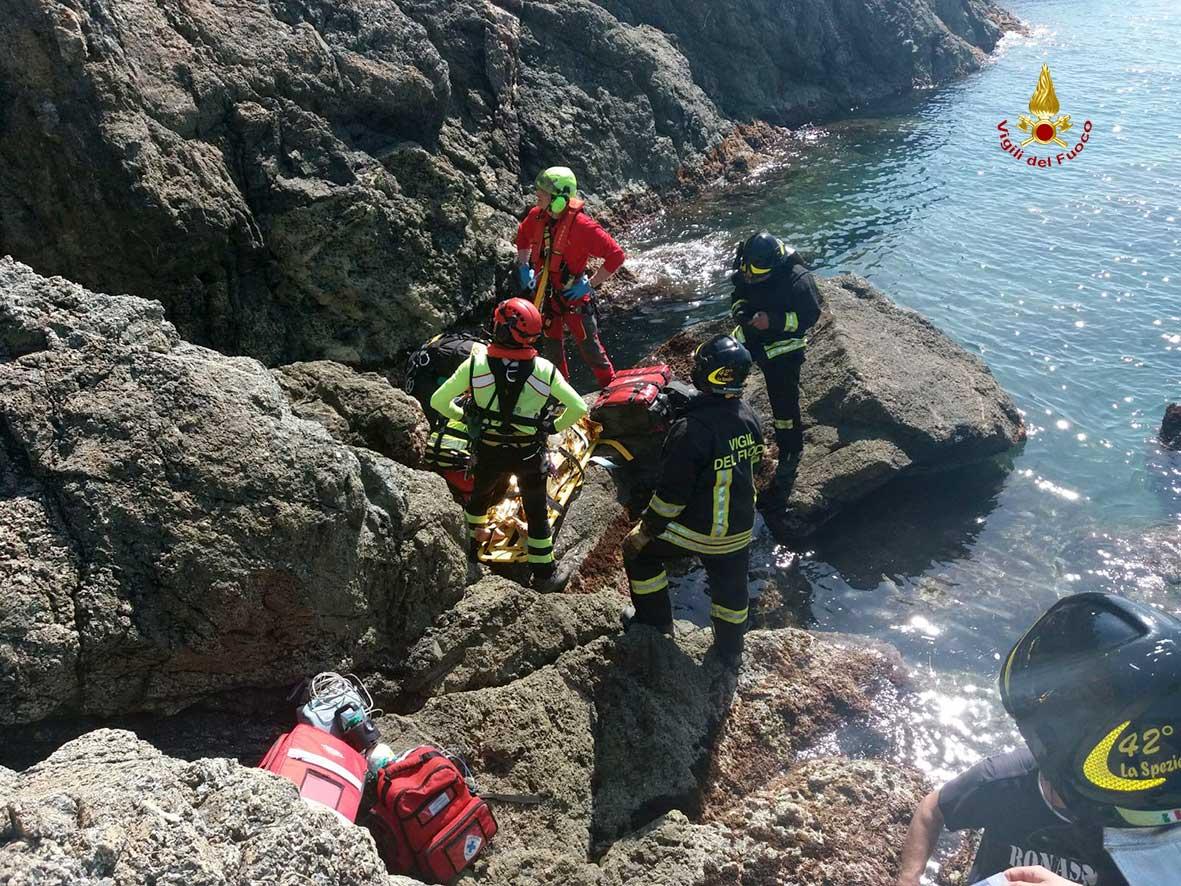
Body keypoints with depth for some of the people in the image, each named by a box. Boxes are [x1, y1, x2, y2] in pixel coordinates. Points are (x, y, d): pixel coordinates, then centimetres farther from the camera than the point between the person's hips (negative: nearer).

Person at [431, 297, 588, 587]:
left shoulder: (475, 364, -19)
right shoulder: (544, 370, -19)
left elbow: (438, 402, -15)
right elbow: (579, 408, -17)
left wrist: (462, 416, 4)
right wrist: (555, 426, 1)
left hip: (487, 452, 1)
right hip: (531, 454, -1)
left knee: (481, 494, 31)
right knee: (536, 510, 19)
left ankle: (472, 541, 54)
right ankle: (543, 572, 30)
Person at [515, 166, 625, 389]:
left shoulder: (582, 225, -25)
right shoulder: (537, 216, -5)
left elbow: (616, 256, -23)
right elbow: (523, 235, 20)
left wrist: (591, 284, -20)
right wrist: (523, 266, 11)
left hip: (573, 294, -6)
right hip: (543, 292, 6)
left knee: (589, 347, 2)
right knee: (551, 344, 19)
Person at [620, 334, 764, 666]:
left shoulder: (692, 429, -28)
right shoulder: (748, 417, -6)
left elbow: (672, 492, -24)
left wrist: (646, 530, -11)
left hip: (695, 529, -6)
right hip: (739, 529, 6)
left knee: (639, 552, 18)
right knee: (731, 586, 24)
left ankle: (654, 619, 31)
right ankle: (730, 650, 42)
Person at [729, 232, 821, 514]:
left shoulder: (798, 279, -26)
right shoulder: (745, 270, -9)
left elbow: (810, 316, -18)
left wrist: (773, 321, -30)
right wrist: (739, 309, -15)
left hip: (782, 349, -5)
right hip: (750, 337, 5)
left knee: (785, 407, -2)